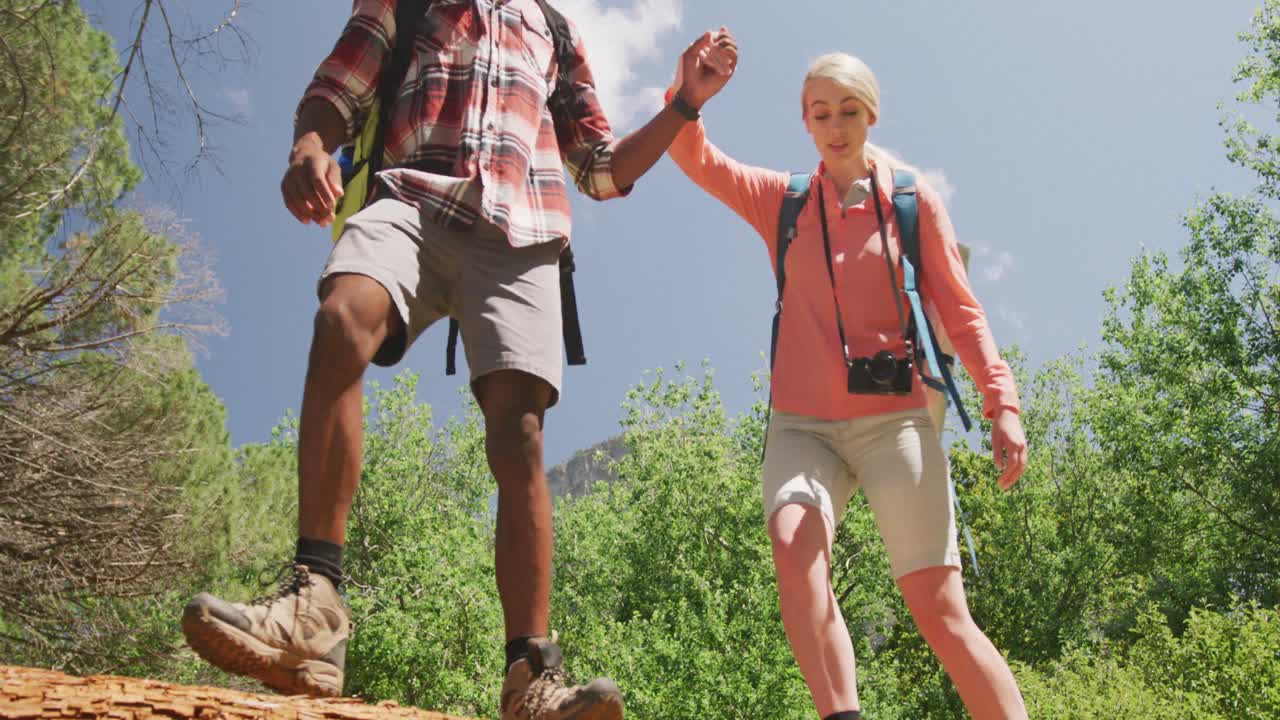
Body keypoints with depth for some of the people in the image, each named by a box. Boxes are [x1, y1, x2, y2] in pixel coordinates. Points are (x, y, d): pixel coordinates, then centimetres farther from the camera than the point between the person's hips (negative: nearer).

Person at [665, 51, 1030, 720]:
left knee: (940, 609, -7)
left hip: (894, 420, -1)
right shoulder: (781, 200, 11)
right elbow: (694, 156, 2)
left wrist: (1002, 400, -8)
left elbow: (960, 310, 4)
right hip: (803, 424, 1)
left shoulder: (913, 199, 6)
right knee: (795, 549, -29)